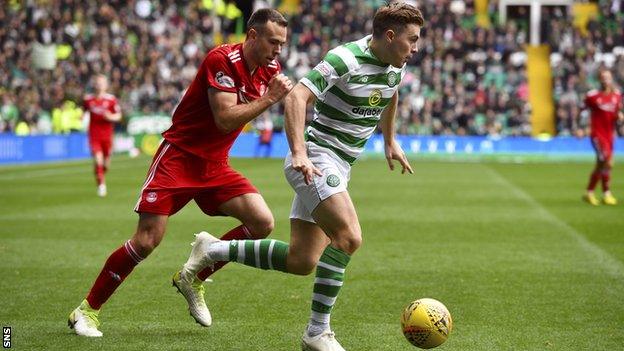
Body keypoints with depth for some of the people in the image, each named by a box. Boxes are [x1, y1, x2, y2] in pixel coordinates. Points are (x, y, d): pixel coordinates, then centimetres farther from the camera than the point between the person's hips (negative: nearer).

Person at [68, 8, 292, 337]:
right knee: (147, 239, -13)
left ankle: (193, 279, 10)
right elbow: (225, 119, -26)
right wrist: (269, 99, -26)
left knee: (262, 223, -9)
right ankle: (87, 309, 4)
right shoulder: (222, 59, -20)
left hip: (215, 165, 7)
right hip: (178, 157, -7)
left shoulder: (269, 69, 2)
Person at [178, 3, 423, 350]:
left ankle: (213, 250, 21)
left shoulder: (396, 65, 6)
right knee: (349, 237, -26)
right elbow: (297, 97, -27)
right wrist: (299, 153, -36)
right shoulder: (346, 59, -20)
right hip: (316, 160, -9)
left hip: (337, 168, 9)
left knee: (300, 262, 6)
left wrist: (390, 142, 34)